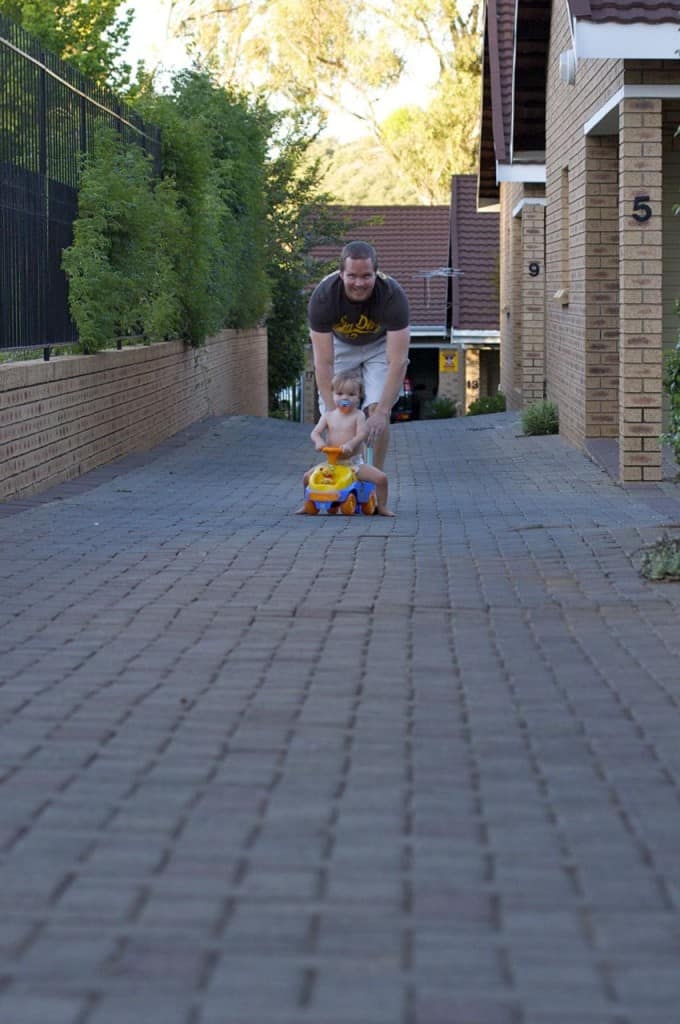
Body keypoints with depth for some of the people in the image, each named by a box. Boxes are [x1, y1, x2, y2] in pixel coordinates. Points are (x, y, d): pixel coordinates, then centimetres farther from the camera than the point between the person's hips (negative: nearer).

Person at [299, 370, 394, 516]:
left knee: (381, 477, -18)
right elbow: (315, 432, -1)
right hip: (331, 461, 2)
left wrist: (350, 444, -36)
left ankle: (382, 507, 1)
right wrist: (319, 441, -26)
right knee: (308, 476, -8)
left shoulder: (358, 415, -2)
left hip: (354, 462, -2)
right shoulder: (328, 416, 6)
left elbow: (361, 435, -15)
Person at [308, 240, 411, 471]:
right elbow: (324, 362, -32)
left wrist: (382, 413, -44)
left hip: (380, 343, -1)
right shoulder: (323, 296, -34)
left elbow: (397, 361, -37)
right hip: (339, 344, 1)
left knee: (378, 410, -16)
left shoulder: (393, 296, -37)